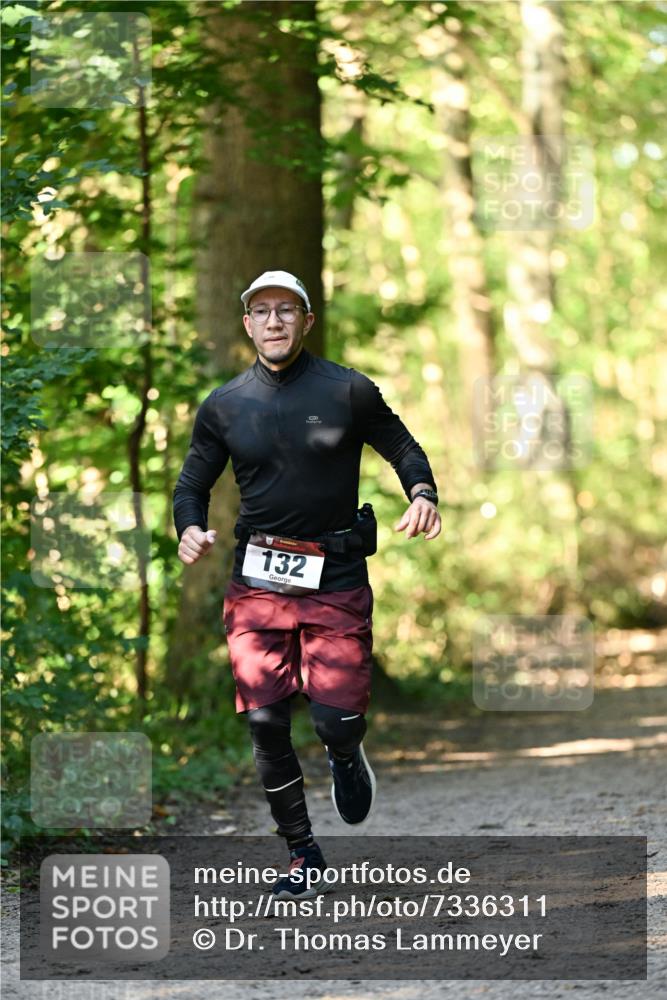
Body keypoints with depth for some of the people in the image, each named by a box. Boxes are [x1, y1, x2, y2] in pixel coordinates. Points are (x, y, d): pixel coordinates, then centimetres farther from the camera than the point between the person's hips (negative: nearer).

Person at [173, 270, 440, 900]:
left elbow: (404, 450, 11)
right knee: (264, 723, -2)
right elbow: (192, 483, 15)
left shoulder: (350, 392, 1)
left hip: (336, 582, -2)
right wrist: (190, 530, -6)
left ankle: (345, 755, 31)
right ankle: (303, 854, 14)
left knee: (338, 721, -9)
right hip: (256, 582, 2)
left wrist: (422, 494, -10)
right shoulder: (223, 406, 7)